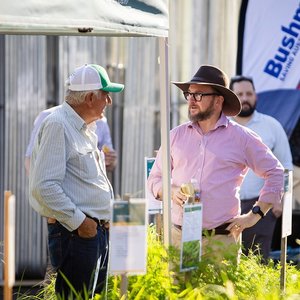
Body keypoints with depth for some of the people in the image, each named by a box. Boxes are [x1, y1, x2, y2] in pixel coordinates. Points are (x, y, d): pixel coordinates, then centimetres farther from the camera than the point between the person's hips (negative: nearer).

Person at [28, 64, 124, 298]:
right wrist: (78, 221, -19)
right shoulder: (57, 125, -12)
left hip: (99, 232, 10)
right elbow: (44, 186, -21)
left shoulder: (86, 129, 19)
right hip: (75, 234, -10)